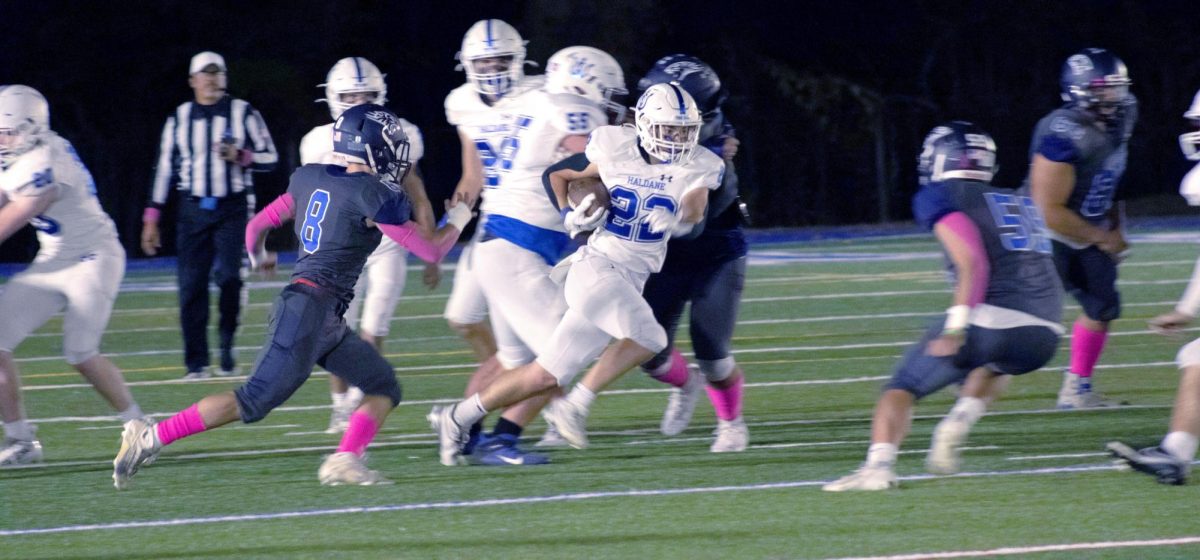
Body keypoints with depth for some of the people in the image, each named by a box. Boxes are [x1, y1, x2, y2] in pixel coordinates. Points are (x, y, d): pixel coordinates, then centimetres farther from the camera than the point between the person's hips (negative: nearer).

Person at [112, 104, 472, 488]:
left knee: (384, 387, 11)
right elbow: (430, 251, -3)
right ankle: (150, 437, -10)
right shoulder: (376, 197, -10)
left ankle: (345, 460, -6)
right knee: (254, 402, -10)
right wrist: (457, 222, 17)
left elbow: (259, 224, 21)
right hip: (309, 311, -9)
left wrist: (257, 255, 43)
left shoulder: (311, 178, 12)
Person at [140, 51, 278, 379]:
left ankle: (227, 345, 1)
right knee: (192, 284, -4)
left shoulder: (242, 113, 3)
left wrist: (240, 157, -16)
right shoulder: (179, 119, 9)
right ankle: (196, 362, 2)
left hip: (233, 207, -2)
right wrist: (151, 219, 7)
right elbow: (165, 169, 10)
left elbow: (269, 158, 5)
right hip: (193, 208, 2)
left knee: (229, 275, -17)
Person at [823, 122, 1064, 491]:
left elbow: (972, 260, -9)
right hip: (1045, 338, 6)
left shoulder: (938, 198, 7)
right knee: (994, 360, 39)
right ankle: (963, 417, 14)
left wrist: (956, 325, -15)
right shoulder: (1021, 202, 27)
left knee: (901, 389, 7)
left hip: (993, 318, -6)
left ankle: (879, 465, -16)